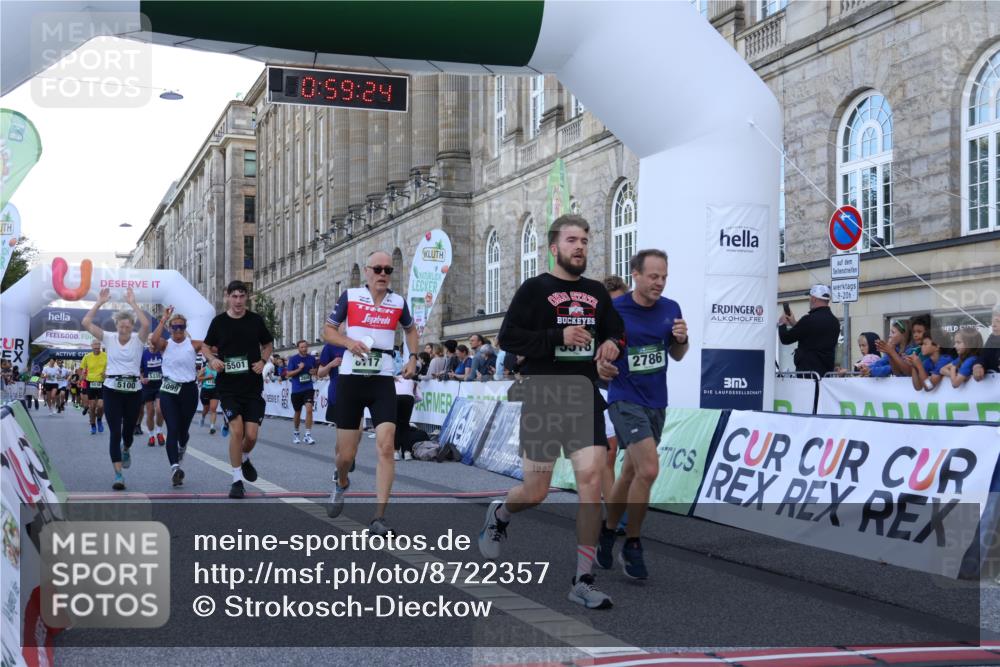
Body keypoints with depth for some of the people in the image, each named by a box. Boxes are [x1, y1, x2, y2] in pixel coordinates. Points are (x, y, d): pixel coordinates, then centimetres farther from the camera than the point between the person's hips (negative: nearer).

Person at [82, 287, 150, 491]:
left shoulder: (138, 339, 0)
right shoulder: (109, 338, 3)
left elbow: (146, 324, -22)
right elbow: (86, 322, -6)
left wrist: (132, 303, -20)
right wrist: (100, 302, -11)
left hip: (133, 390, 0)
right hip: (112, 389, 0)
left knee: (128, 429, 14)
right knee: (114, 432, -8)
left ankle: (126, 450, 51)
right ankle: (118, 475, -9)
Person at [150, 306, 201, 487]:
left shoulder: (193, 344, 1)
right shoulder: (165, 344, 2)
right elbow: (154, 340, -21)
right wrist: (163, 319, -18)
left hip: (189, 389, 1)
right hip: (169, 390, -1)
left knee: (183, 428, 13)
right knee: (172, 429, -13)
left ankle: (181, 447, 49)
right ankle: (175, 467, -23)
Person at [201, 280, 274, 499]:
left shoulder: (255, 320, 2)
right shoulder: (219, 321, 1)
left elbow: (268, 344, 16)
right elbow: (206, 347, 12)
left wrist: (262, 361, -3)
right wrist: (212, 359, -9)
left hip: (253, 386, 1)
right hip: (228, 386, -1)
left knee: (251, 435, -4)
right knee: (236, 430, -13)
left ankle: (244, 459, 32)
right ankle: (237, 480, 0)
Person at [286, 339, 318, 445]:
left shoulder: (311, 358, 2)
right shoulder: (293, 359, -5)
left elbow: (315, 369, 17)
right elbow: (288, 374, -6)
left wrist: (313, 371, -6)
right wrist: (299, 369, -19)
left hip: (308, 388, 1)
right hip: (296, 389, 0)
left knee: (309, 409, -18)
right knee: (297, 413, 11)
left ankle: (308, 435, -13)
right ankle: (295, 434, 34)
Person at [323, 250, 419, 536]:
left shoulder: (398, 302, 5)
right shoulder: (350, 296, -1)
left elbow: (411, 330, 24)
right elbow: (328, 331, 6)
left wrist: (412, 358, 8)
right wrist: (348, 342, -14)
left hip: (383, 381, 1)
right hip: (350, 379, -1)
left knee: (386, 446, -16)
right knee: (346, 454, 4)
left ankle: (379, 516, -12)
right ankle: (341, 483, 41)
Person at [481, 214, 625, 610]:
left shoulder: (596, 292, 12)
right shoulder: (534, 289, -3)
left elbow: (617, 331, 25)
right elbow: (508, 337, -10)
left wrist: (613, 344, 1)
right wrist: (559, 337, -20)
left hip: (585, 399, 4)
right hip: (541, 401, -4)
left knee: (592, 480, -10)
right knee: (535, 492, 3)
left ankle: (583, 581, -2)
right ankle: (499, 515, 41)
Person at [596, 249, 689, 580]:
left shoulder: (671, 308, 2)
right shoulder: (613, 310, -12)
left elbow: (677, 355, 12)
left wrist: (681, 339, -9)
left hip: (656, 402, 6)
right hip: (626, 400, -6)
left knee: (631, 472, 15)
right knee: (649, 469, -18)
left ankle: (608, 532, 34)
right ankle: (632, 546, -3)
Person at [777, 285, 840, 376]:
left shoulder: (809, 319, -14)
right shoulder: (835, 321, 9)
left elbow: (786, 339, -6)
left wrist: (781, 324, 14)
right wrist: (795, 323, 30)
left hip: (807, 370, -7)